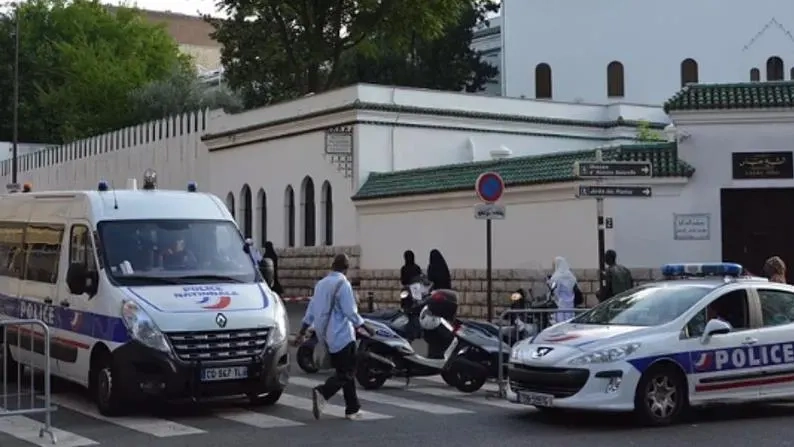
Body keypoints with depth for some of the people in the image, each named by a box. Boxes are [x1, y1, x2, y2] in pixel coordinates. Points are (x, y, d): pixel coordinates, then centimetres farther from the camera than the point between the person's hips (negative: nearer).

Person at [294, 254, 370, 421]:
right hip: (342, 335, -8)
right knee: (347, 373, -5)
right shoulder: (343, 284, -13)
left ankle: (353, 409, 14)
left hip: (326, 336, 8)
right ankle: (322, 392, -25)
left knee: (344, 371, 14)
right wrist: (362, 326, -1)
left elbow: (311, 311, 14)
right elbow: (350, 312, -15)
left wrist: (302, 333, 19)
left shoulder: (321, 284, 11)